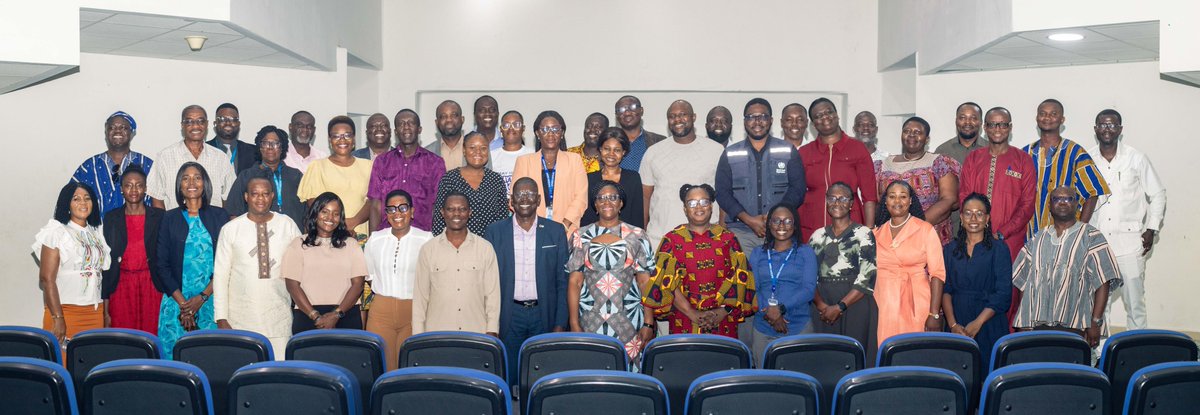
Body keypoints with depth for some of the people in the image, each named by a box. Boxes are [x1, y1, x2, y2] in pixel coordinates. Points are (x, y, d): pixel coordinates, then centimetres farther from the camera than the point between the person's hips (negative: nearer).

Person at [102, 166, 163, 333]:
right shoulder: (111, 218, 8)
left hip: (151, 286, -1)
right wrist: (105, 305, 4)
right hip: (121, 287, 1)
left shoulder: (159, 216, 5)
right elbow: (107, 260, 8)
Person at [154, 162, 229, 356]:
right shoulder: (169, 219, 8)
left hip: (211, 301, -1)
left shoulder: (219, 216, 6)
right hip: (176, 302, 1)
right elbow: (162, 264, 4)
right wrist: (182, 302, -6)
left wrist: (202, 297, -9)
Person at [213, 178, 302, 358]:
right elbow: (220, 275, 2)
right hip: (241, 319, -1)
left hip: (279, 317, 1)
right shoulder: (230, 229, 3)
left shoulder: (288, 225, 6)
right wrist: (221, 318, -2)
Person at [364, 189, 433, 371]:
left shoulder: (426, 239, -4)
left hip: (413, 311, -2)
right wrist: (382, 292, 11)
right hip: (380, 310, 3)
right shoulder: (375, 239, 9)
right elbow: (369, 274, 18)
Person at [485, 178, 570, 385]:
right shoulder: (495, 232, 3)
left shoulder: (556, 231, 4)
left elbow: (563, 281, 4)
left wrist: (561, 324, -2)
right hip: (509, 315, 0)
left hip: (544, 315, 0)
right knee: (507, 377, 3)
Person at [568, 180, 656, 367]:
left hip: (628, 322, 0)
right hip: (590, 322, 1)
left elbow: (645, 282, 2)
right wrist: (574, 324, -3)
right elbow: (575, 282, 4)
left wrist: (648, 324, -5)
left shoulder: (636, 236, 5)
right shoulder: (581, 237, 6)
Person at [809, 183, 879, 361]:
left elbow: (867, 277, -8)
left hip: (855, 304, -3)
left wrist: (840, 306, -14)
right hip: (822, 306, 3)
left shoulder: (863, 234, 0)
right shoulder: (818, 236, 11)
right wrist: (821, 305, -10)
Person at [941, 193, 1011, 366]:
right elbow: (945, 289, 3)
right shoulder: (950, 250, 9)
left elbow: (1003, 293, -7)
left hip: (989, 326, -2)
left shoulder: (999, 249, 0)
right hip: (957, 328, 2)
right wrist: (953, 324, -10)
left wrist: (977, 323, -15)